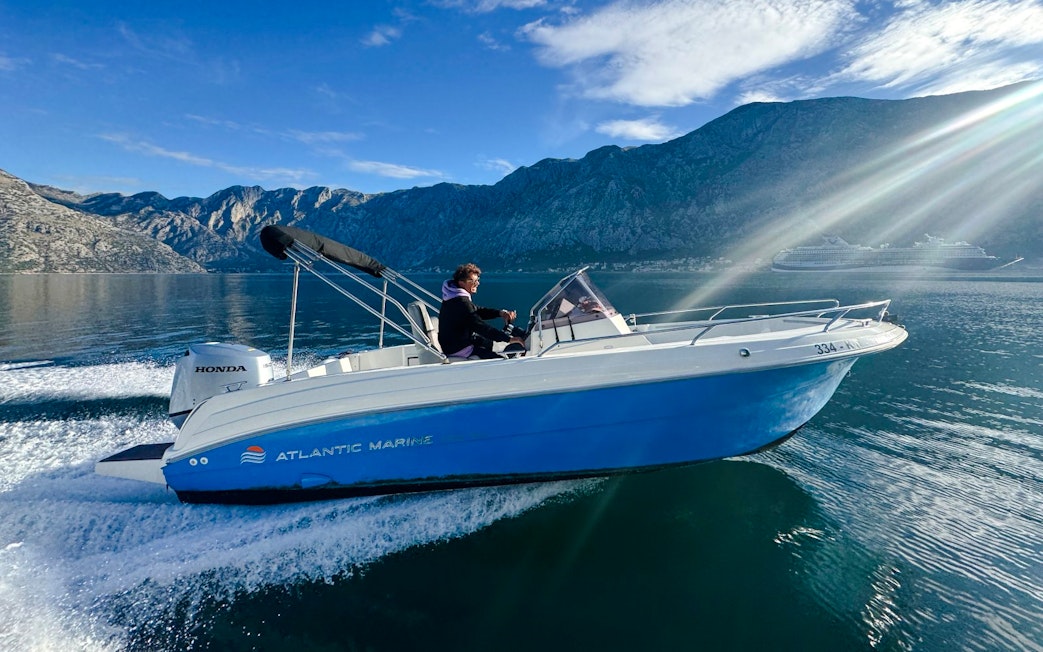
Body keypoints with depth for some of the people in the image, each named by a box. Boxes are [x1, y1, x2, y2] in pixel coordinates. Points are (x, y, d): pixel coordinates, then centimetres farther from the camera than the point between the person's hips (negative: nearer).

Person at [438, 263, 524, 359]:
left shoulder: (455, 296, 6)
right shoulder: (461, 302, -26)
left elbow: (476, 311, 11)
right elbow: (481, 327, -30)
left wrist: (500, 313, -4)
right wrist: (509, 338, -29)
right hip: (457, 349, -10)